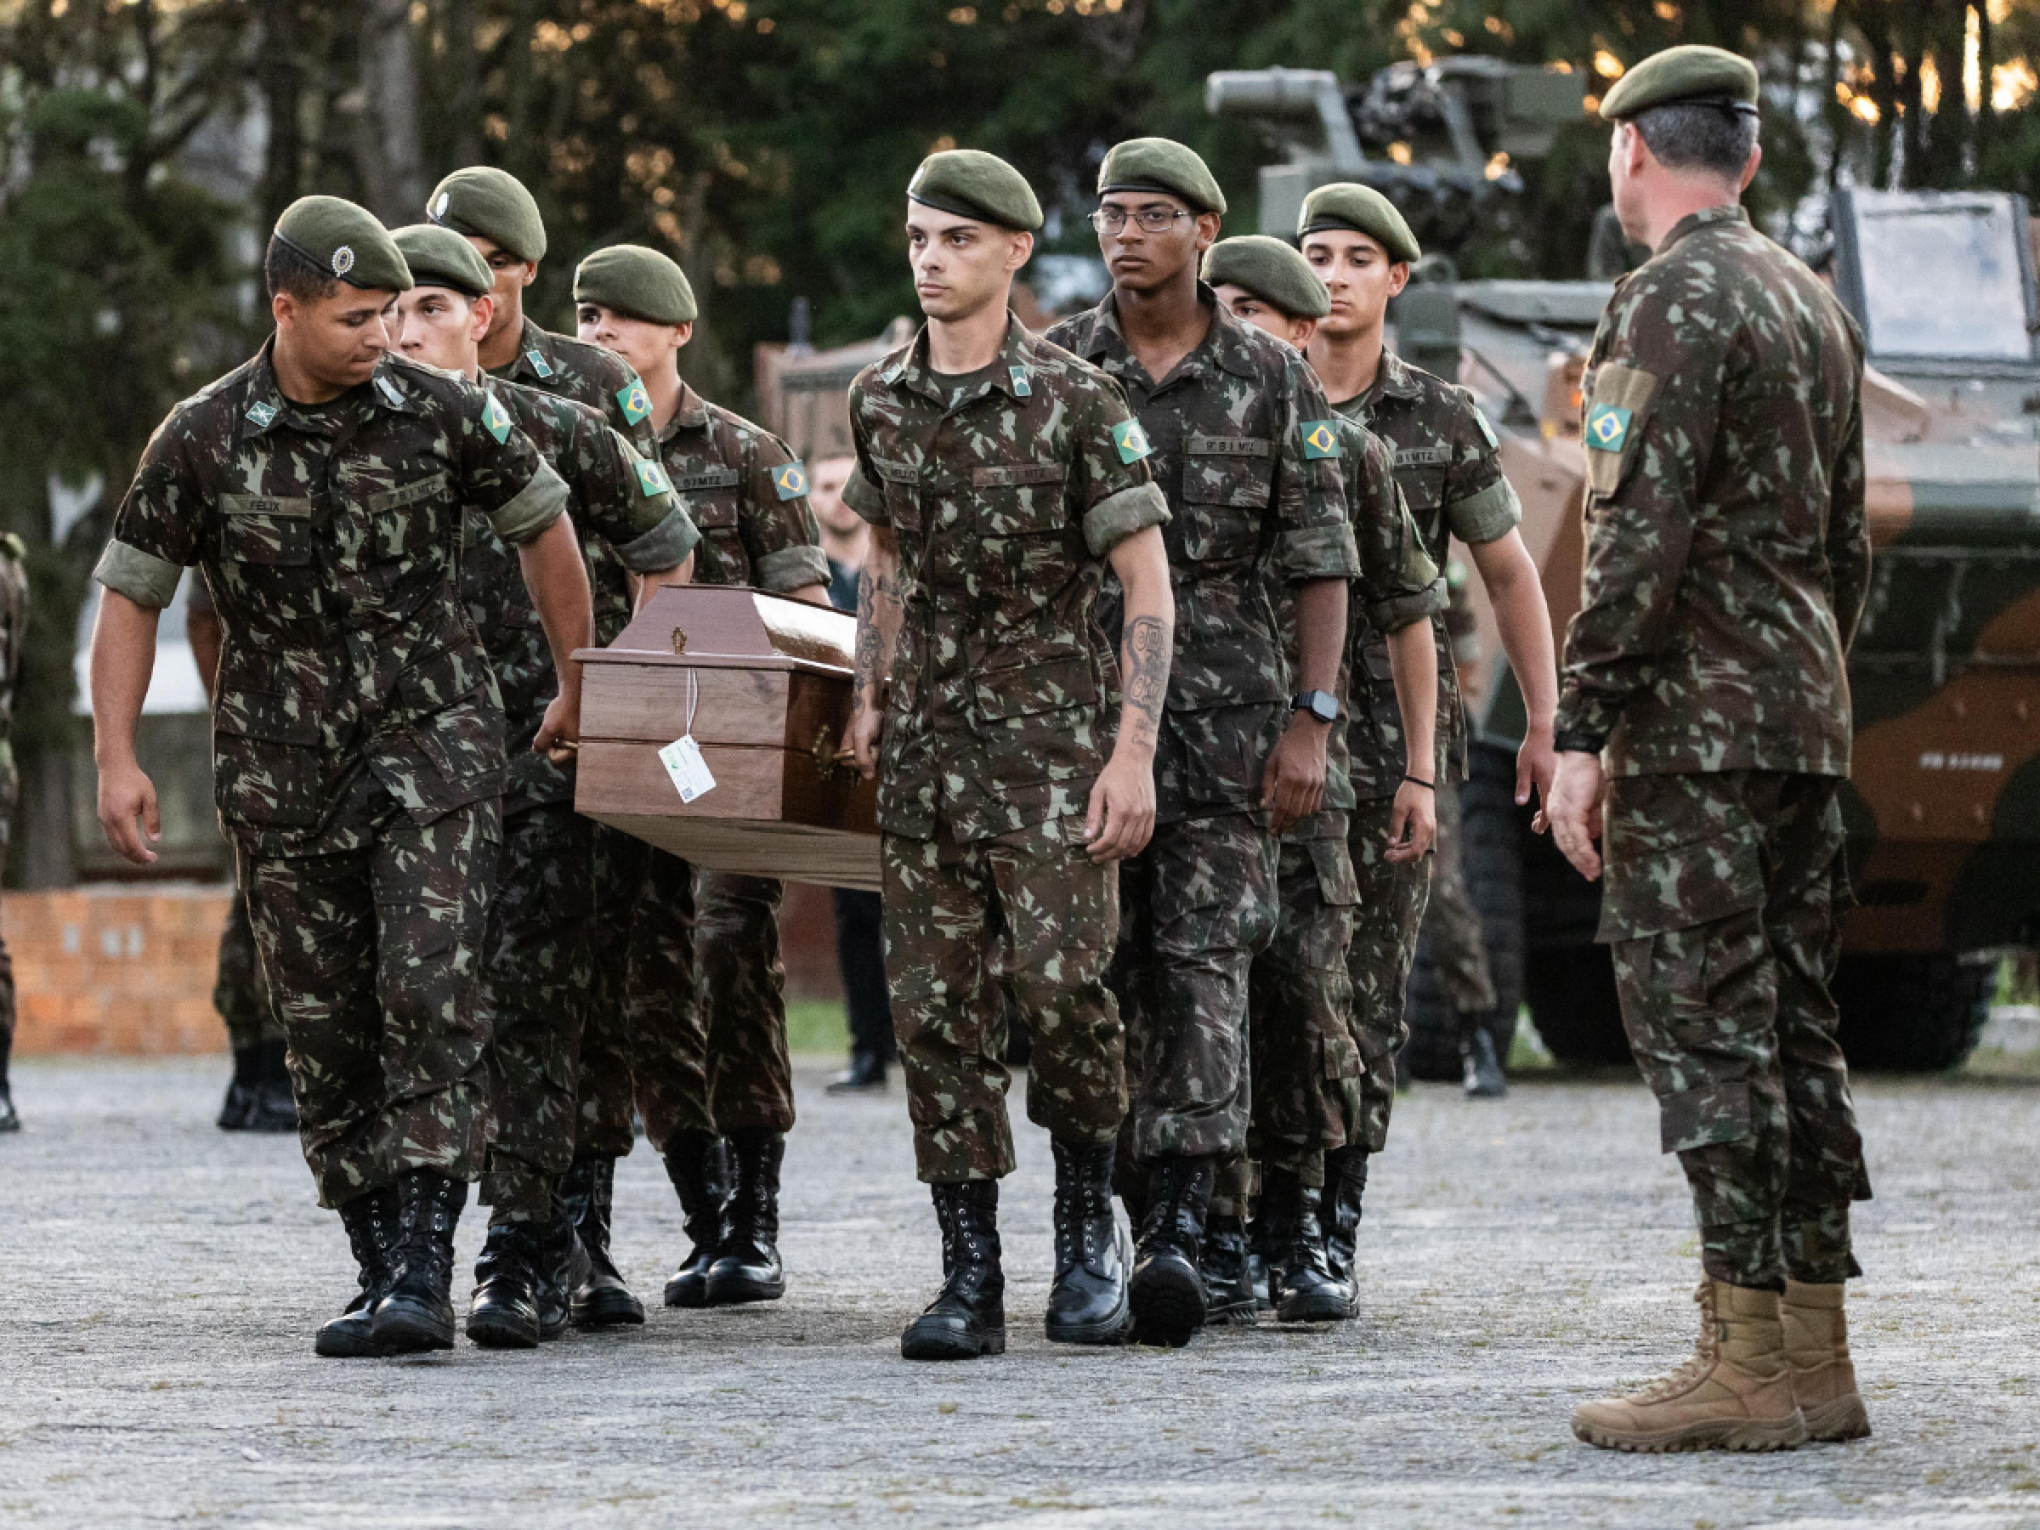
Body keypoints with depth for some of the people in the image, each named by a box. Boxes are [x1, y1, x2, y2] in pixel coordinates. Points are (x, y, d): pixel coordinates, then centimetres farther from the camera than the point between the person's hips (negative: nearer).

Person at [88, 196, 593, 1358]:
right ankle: (381, 1277, 13)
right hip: (284, 772, 2)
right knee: (326, 1032, 4)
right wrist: (118, 760, -4)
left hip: (433, 744, -2)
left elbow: (544, 528, 10)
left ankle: (424, 1271, -20)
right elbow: (131, 597, 3)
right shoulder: (202, 441, -5)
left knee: (431, 998, -16)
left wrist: (579, 687, 14)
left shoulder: (442, 414, -5)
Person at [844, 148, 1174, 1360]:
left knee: (1059, 978, -14)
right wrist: (869, 698, 14)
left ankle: (1090, 1225, 8)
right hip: (928, 746, 5)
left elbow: (1148, 587, -8)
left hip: (1052, 741, -5)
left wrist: (1134, 752, -15)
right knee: (938, 1006, 1)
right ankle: (971, 1281, 4)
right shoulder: (881, 401, 8)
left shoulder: (1075, 400, -8)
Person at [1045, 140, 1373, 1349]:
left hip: (1225, 709, -2)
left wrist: (1313, 720, -7)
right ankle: (1122, 1201, 11)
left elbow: (1322, 565, 2)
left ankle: (1182, 1223, -16)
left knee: (1205, 962, -9)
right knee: (1105, 964, 3)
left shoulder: (1272, 380, 3)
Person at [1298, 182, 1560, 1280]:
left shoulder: (1443, 422, 5)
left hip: (1392, 736, 0)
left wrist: (1544, 724, 10)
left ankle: (1336, 1221, 6)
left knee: (1370, 979, 0)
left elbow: (1509, 574, 14)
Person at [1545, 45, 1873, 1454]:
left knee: (1706, 1029, -8)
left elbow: (1644, 534, -18)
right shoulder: (1814, 303, 18)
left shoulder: (1674, 300, -11)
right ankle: (1813, 1358, 10)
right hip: (1806, 725, 9)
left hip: (1693, 721, -9)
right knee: (1792, 1030, 9)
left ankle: (1749, 1362, -11)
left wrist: (1582, 732, -17)